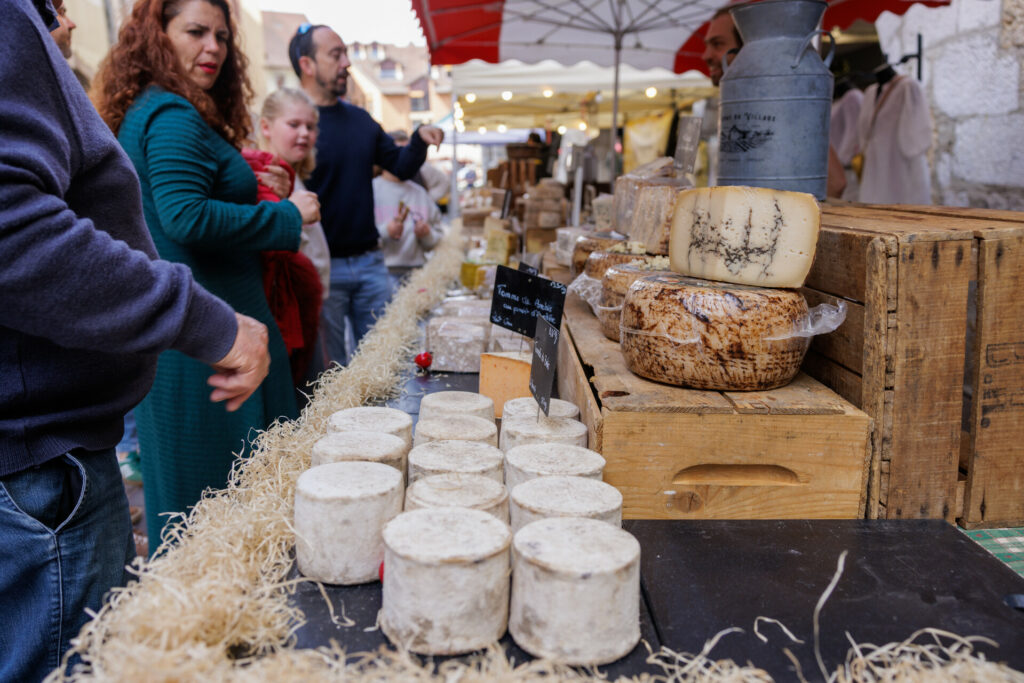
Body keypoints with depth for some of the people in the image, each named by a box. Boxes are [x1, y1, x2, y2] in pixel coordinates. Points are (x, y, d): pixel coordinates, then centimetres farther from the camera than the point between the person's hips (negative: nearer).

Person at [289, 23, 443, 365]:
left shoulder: (360, 118, 12)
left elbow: (401, 166, 17)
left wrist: (420, 139, -2)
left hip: (370, 260, 6)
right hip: (324, 266, -6)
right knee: (331, 370, 6)